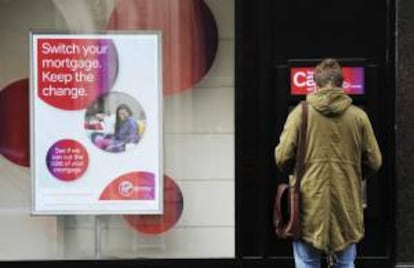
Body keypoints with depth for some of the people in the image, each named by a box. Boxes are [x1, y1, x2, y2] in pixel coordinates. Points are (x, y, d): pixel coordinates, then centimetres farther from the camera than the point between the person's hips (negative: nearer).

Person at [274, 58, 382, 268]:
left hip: (310, 204, -2)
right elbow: (374, 162, 4)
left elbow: (282, 158, -7)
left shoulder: (301, 113, -4)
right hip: (347, 205, 2)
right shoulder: (359, 116, 1)